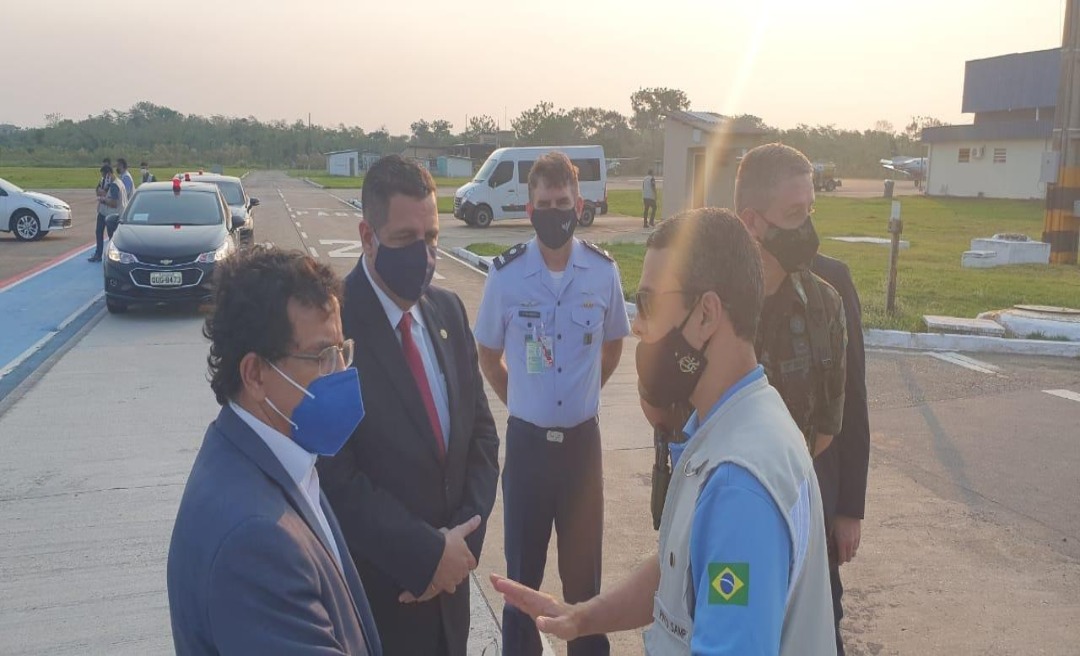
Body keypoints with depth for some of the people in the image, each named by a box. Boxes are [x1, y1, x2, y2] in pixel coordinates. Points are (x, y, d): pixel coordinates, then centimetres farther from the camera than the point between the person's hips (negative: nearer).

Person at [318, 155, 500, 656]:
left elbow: (480, 429, 6)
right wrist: (426, 553, -16)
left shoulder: (448, 309, 2)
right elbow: (335, 476, -20)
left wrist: (463, 536, -6)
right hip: (374, 591, -5)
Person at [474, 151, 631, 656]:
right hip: (528, 440, -1)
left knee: (584, 567, 13)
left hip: (583, 438, 1)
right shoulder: (506, 274, -8)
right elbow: (488, 356, 7)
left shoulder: (604, 270, -5)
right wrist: (521, 402, 9)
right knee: (523, 569, 12)